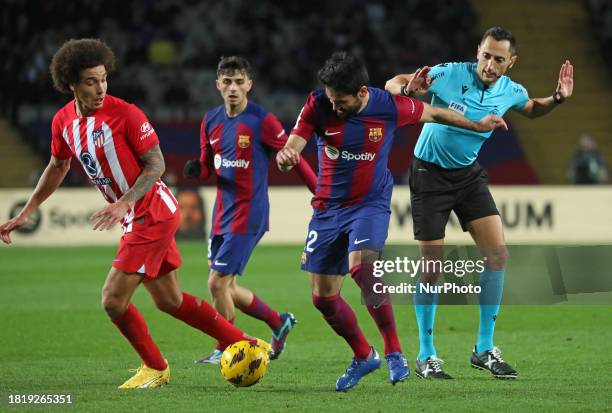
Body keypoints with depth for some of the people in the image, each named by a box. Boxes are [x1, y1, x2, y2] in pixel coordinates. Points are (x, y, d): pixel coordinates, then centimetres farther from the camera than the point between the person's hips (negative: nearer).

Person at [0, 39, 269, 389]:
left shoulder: (125, 114, -19)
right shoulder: (63, 122, 2)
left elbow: (156, 164, -16)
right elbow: (58, 167, 19)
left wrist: (123, 204, -28)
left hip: (153, 213, -8)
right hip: (137, 219, 8)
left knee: (114, 300, -9)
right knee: (169, 301, 14)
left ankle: (156, 368, 12)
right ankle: (245, 344, 25)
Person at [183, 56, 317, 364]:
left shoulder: (262, 121, -12)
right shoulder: (211, 121, 7)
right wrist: (196, 169, -8)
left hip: (249, 213, -7)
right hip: (222, 212, 7)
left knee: (217, 283, -11)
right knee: (226, 287, 12)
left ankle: (224, 349, 6)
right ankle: (279, 322, 32)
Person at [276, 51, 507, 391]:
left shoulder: (390, 107, -13)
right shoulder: (318, 105, -11)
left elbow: (434, 114, 6)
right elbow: (291, 149, -16)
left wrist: (477, 126, 18)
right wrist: (285, 156, -41)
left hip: (371, 204, -3)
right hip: (328, 207, 3)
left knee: (362, 269, -31)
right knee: (323, 298, 3)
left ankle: (394, 352, -18)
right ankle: (364, 357, 27)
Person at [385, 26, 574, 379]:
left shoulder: (511, 92, -7)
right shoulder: (449, 74, -22)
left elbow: (533, 110, 18)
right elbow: (392, 84, -15)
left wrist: (558, 98, -4)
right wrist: (409, 89, -39)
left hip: (469, 174, 5)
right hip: (430, 174, -4)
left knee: (498, 253, -8)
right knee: (432, 266, -4)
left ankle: (485, 349, 2)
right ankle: (426, 356, 10)